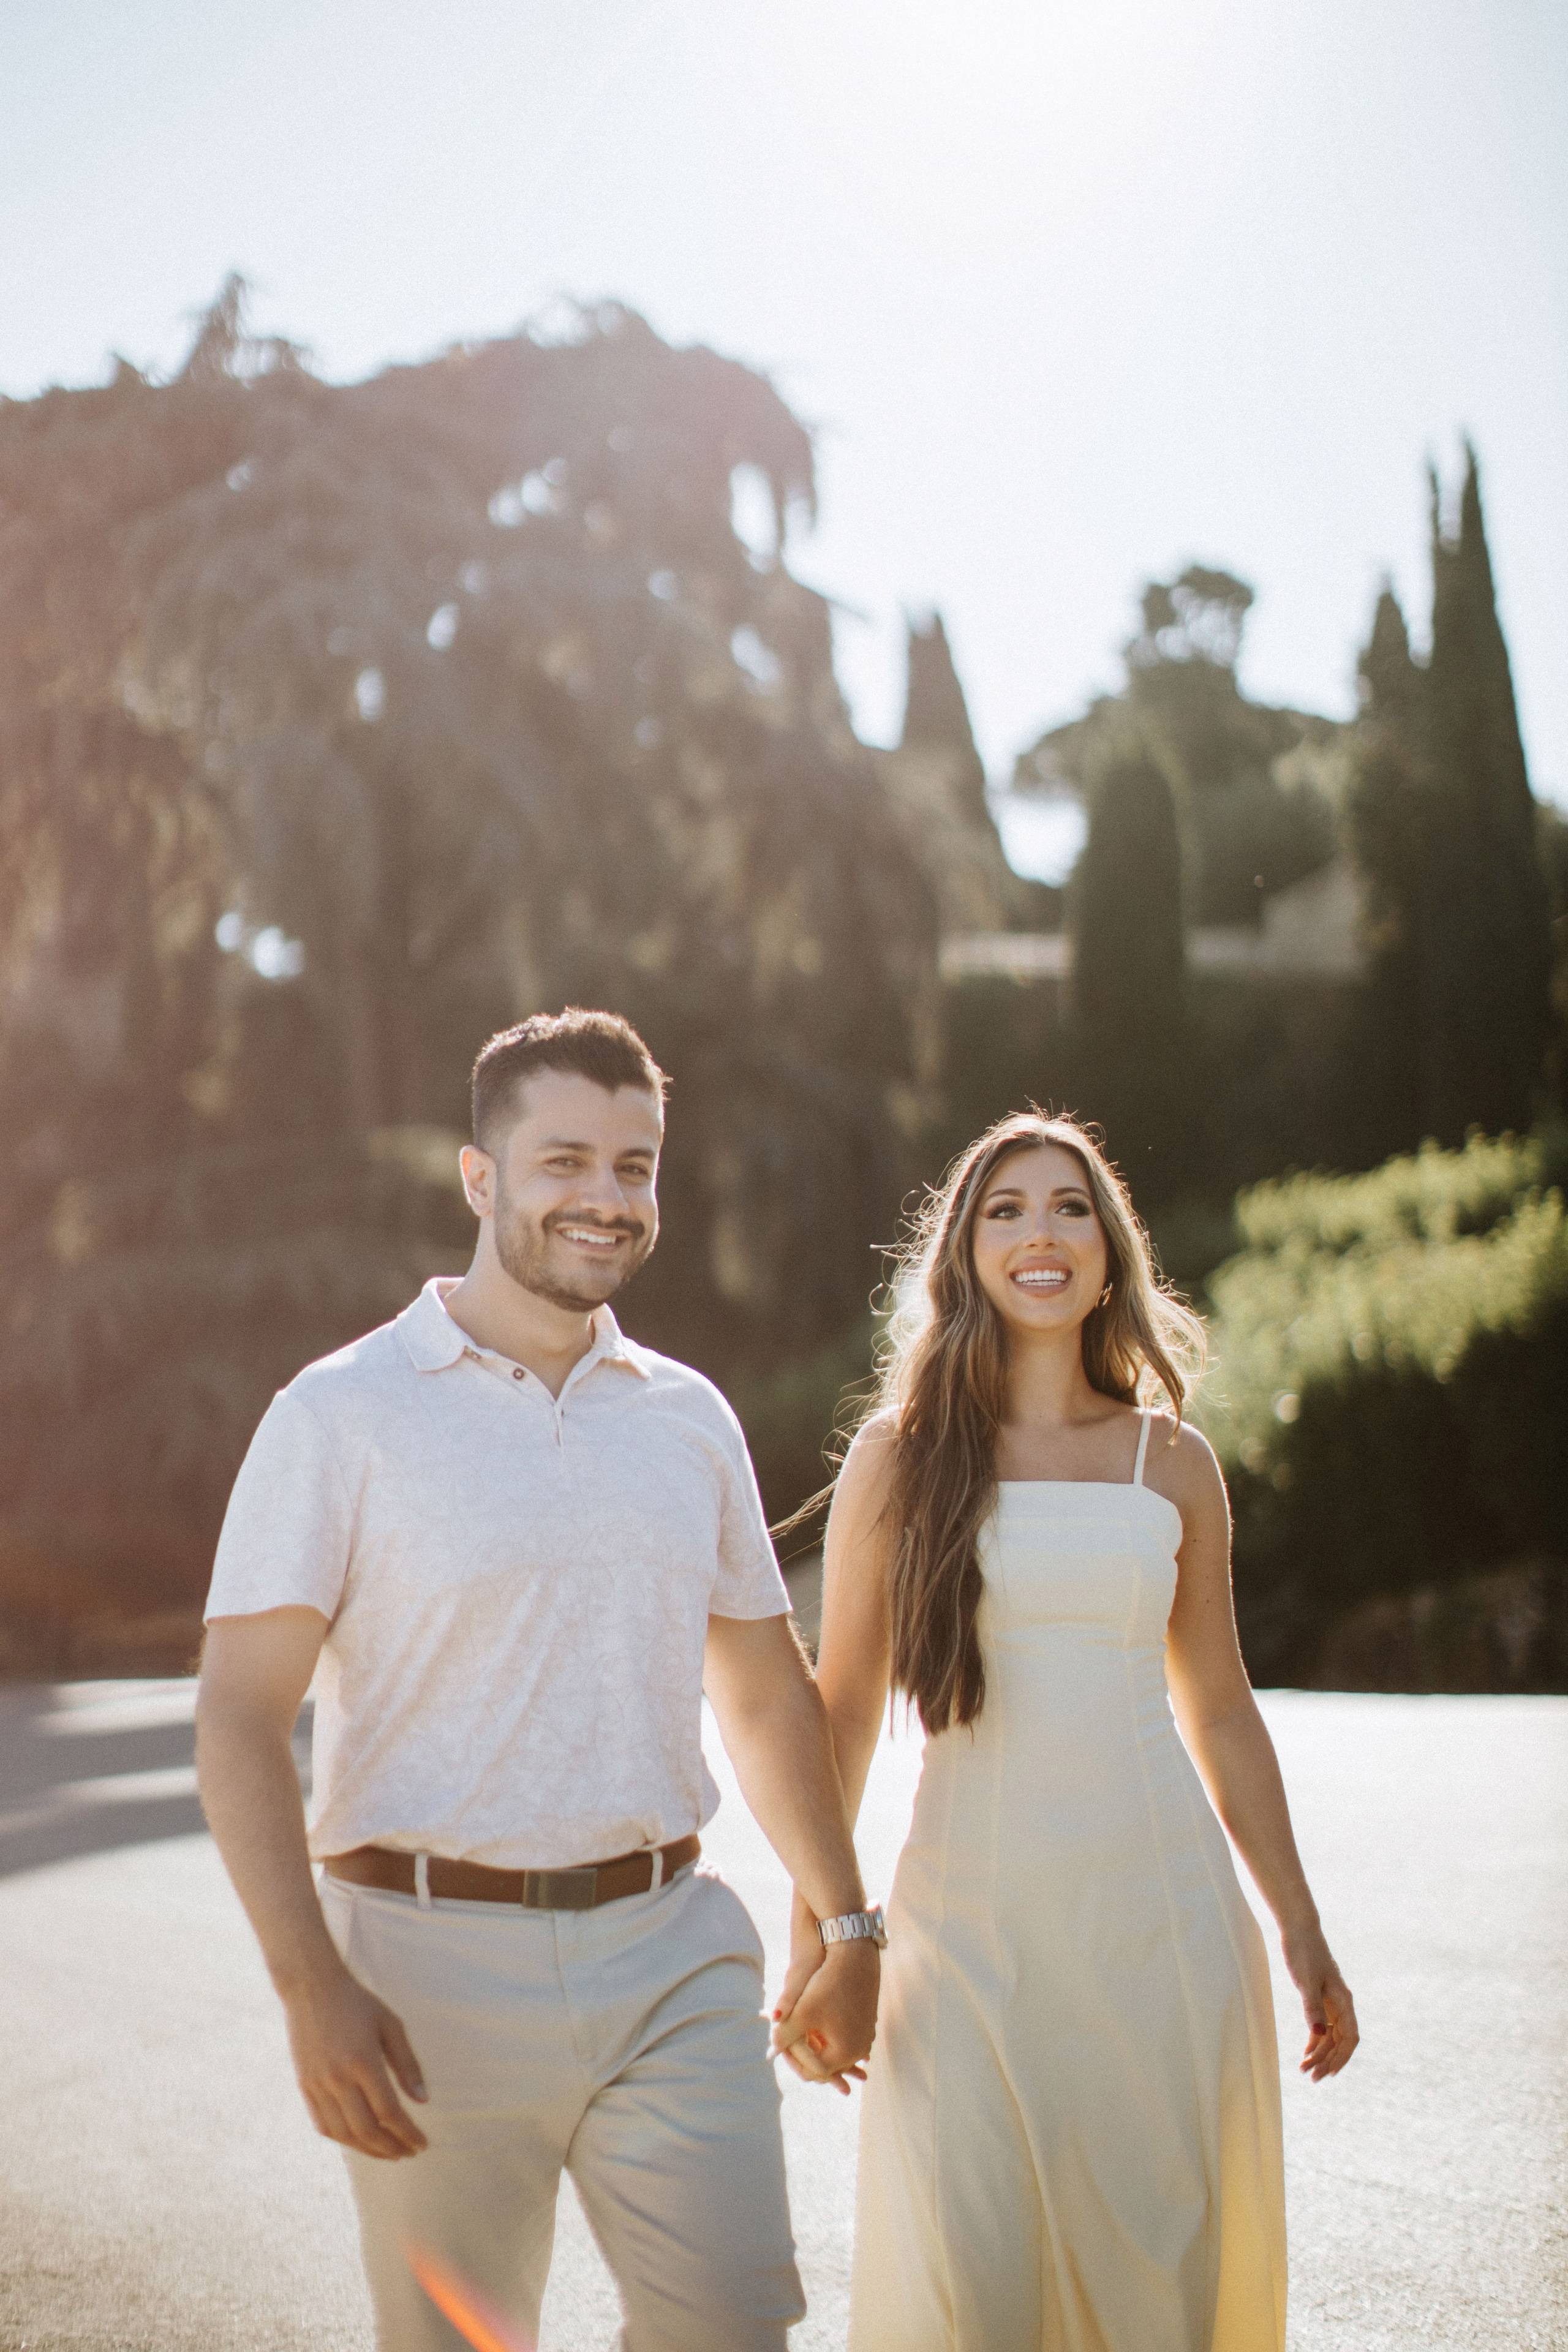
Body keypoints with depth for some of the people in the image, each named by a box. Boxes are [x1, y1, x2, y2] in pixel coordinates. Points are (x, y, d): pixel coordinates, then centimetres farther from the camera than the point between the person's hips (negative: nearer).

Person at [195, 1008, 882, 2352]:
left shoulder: (691, 1418, 10)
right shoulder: (345, 1416, -5)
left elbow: (767, 1695, 19)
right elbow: (241, 1716, -10)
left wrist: (848, 1926, 19)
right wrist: (312, 1987, -19)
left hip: (672, 1955, 4)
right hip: (437, 1963, -3)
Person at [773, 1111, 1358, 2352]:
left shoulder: (1173, 1460, 7)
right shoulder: (901, 1453, 2)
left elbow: (1219, 1708, 14)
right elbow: (843, 1706, 4)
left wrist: (1302, 1932, 14)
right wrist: (813, 1937, 0)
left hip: (1162, 1910, 2)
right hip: (973, 1913, -2)